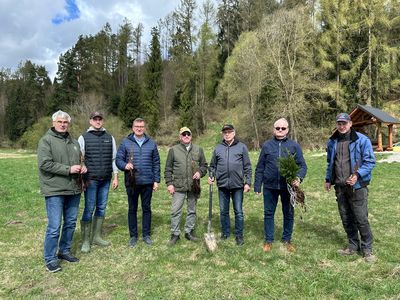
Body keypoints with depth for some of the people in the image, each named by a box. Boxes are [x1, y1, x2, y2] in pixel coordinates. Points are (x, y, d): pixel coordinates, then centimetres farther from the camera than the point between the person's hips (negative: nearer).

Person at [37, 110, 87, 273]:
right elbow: (44, 164, -17)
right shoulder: (46, 140, -7)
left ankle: (64, 251, 32)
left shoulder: (74, 141, 13)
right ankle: (50, 259, 14)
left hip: (73, 189, 7)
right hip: (55, 190, -6)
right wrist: (68, 169, -19)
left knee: (71, 223, 15)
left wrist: (82, 167, 1)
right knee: (54, 226, -2)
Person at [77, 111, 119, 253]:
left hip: (106, 180, 4)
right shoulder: (83, 138, 2)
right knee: (89, 210, -2)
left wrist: (115, 177, 7)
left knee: (101, 208, 9)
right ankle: (85, 241, 9)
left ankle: (96, 237, 21)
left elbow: (113, 159, 11)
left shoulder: (110, 138, 11)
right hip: (90, 180, -3)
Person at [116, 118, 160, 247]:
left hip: (147, 182, 1)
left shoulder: (151, 143, 5)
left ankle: (146, 234, 24)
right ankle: (133, 235, 23)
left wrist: (156, 180, 2)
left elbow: (156, 163, 6)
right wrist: (125, 165, -23)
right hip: (131, 182, -1)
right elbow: (118, 159, -1)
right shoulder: (125, 142, 1)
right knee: (132, 209, 10)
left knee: (147, 208, 10)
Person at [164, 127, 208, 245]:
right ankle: (175, 234, 14)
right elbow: (168, 169, 3)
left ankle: (189, 232, 28)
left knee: (192, 210, 13)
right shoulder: (173, 150, 1)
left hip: (193, 186, 2)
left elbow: (204, 165, 13)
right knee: (176, 211, 0)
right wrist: (169, 183, -4)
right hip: (179, 186, -2)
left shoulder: (198, 150, 7)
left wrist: (200, 172, -7)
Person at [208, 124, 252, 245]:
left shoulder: (242, 147, 3)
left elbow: (247, 167, 2)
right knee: (223, 211, 12)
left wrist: (248, 182, -3)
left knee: (238, 212, 6)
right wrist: (211, 176, -2)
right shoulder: (218, 148, 8)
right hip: (222, 185, 2)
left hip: (237, 185, -2)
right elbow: (213, 166, 15)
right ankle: (225, 233, 28)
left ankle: (239, 235, 21)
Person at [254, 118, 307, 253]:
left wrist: (299, 177, -20)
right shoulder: (267, 145, 3)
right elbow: (260, 168, 5)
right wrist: (257, 186, 3)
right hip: (270, 186, 0)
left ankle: (287, 240, 31)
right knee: (269, 213, 9)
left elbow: (302, 165, 1)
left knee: (289, 214, 12)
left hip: (288, 186, 0)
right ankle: (268, 240, 25)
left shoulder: (294, 146, 2)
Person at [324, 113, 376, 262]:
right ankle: (353, 246, 29)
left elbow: (370, 161, -9)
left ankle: (367, 249, 18)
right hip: (340, 187, 5)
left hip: (357, 186, -5)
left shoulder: (362, 140, -8)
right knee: (346, 219, 13)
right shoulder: (332, 141, 9)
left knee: (361, 219, 0)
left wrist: (358, 175, -21)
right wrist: (328, 179, 14)